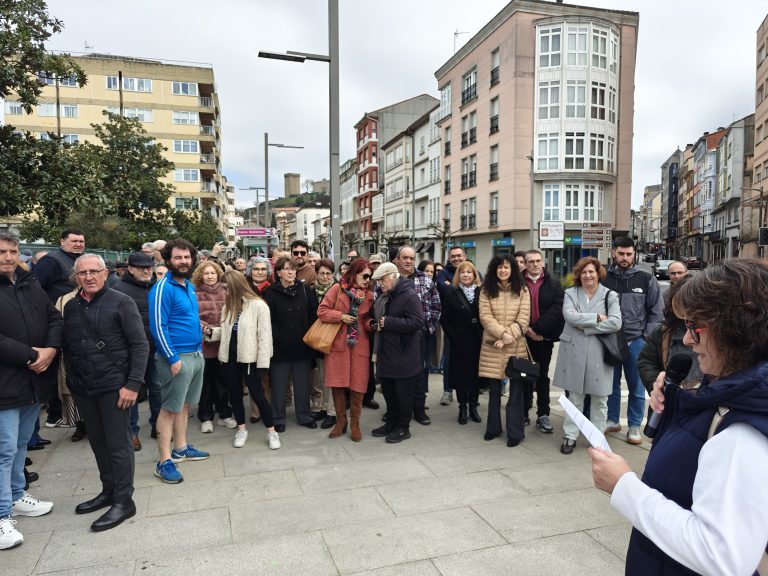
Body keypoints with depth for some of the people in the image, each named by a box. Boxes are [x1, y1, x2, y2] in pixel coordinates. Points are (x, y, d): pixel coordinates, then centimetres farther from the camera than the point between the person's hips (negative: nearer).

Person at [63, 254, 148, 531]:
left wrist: (133, 384, -17)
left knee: (118, 444, 2)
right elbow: (68, 347, 16)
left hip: (114, 386, -5)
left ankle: (123, 501, 13)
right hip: (83, 388, 6)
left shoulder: (121, 302, -8)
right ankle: (108, 491, 31)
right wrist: (71, 381, 9)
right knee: (98, 443, 15)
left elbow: (140, 345, -11)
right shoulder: (71, 306, 8)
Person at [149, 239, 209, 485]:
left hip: (196, 354, 8)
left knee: (184, 405, 16)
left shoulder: (190, 286, 12)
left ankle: (181, 448, 28)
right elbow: (158, 327, -17)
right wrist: (173, 359, -19)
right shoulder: (163, 288, -14)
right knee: (170, 408, -2)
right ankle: (164, 462, 5)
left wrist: (200, 347, 14)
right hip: (176, 357, -8)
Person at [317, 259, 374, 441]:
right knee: (337, 384, 5)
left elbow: (367, 319, 13)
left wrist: (371, 323, -9)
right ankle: (340, 421, 24)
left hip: (359, 345, 2)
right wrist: (341, 316, -14)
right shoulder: (338, 288, -2)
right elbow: (321, 311, -3)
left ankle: (355, 423, 19)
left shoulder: (369, 295, 7)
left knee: (357, 385, 3)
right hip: (337, 343, -2)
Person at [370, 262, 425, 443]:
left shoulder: (409, 295, -14)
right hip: (386, 352, 8)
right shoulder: (383, 296, 12)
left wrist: (388, 322, -21)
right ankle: (391, 423, 30)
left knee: (403, 392, 4)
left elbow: (417, 322, -23)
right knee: (388, 390, 16)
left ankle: (403, 428, 17)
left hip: (404, 354, -8)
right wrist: (375, 323, 6)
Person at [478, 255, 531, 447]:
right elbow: (485, 316, -5)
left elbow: (523, 318, -4)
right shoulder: (486, 290, 5)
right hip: (491, 346, 1)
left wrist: (507, 339, -14)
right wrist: (502, 333, -18)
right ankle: (493, 427, 24)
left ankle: (515, 432, 11)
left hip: (516, 346, -1)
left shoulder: (522, 290, 3)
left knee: (516, 390, 1)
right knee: (494, 389, 11)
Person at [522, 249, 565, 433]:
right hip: (523, 337, 0)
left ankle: (543, 415, 14)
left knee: (543, 376, 8)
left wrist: (538, 329, -15)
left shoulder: (554, 284, 3)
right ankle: (523, 412, 18)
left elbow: (557, 309, -8)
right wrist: (526, 329, -13)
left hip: (544, 337, 0)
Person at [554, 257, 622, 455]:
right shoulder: (570, 293, 6)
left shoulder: (610, 295, 3)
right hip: (574, 352, 0)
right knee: (574, 397, 7)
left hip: (599, 353, 0)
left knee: (599, 398, 8)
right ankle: (570, 436, 16)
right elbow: (569, 315, -13)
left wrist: (585, 327, -12)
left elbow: (615, 323, -11)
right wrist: (597, 317, -12)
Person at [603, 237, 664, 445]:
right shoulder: (605, 278, 0)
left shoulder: (646, 279, 0)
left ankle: (634, 426, 17)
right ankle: (612, 420, 26)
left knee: (636, 386, 6)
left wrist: (646, 336, -3)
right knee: (612, 383, 13)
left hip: (636, 341, -1)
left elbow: (657, 310, 3)